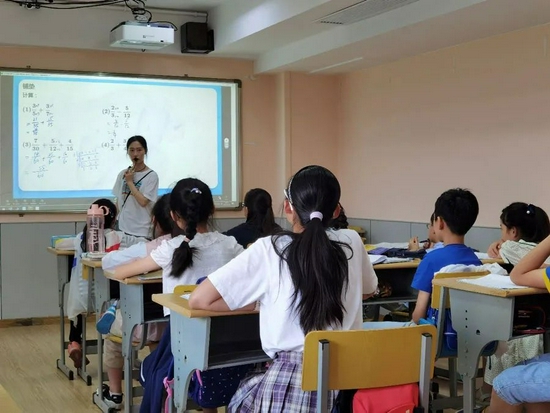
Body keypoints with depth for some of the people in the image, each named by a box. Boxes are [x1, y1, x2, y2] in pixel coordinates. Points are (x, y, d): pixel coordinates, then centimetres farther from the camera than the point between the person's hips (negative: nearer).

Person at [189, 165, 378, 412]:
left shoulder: (269, 249, -7)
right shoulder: (351, 242, 2)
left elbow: (198, 300, -5)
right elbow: (368, 290, 24)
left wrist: (257, 303, 5)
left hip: (288, 387, -4)